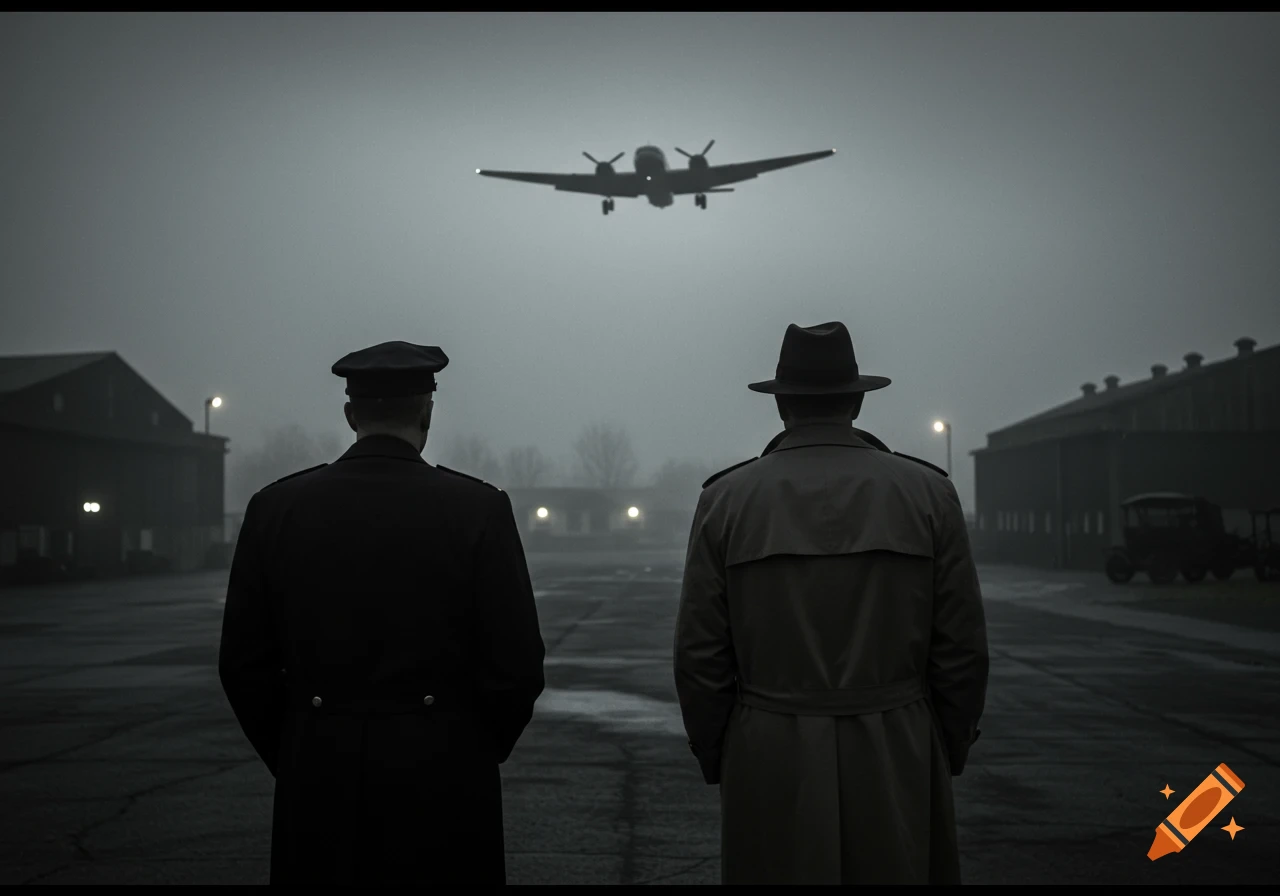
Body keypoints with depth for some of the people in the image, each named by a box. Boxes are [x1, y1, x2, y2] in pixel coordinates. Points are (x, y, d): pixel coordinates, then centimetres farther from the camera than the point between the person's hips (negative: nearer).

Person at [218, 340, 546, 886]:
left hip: (317, 788, 2)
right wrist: (479, 754, 9)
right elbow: (516, 663, -8)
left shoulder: (276, 508, -1)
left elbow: (245, 665, 2)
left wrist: (295, 760, 13)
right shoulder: (478, 509, -8)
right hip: (443, 790, -2)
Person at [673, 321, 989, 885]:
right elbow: (963, 650, 0)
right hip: (899, 764, 0)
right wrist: (948, 755, 12)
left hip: (769, 772, 0)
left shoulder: (725, 499, -2)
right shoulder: (928, 492, -2)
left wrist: (717, 763, 10)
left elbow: (700, 658, -2)